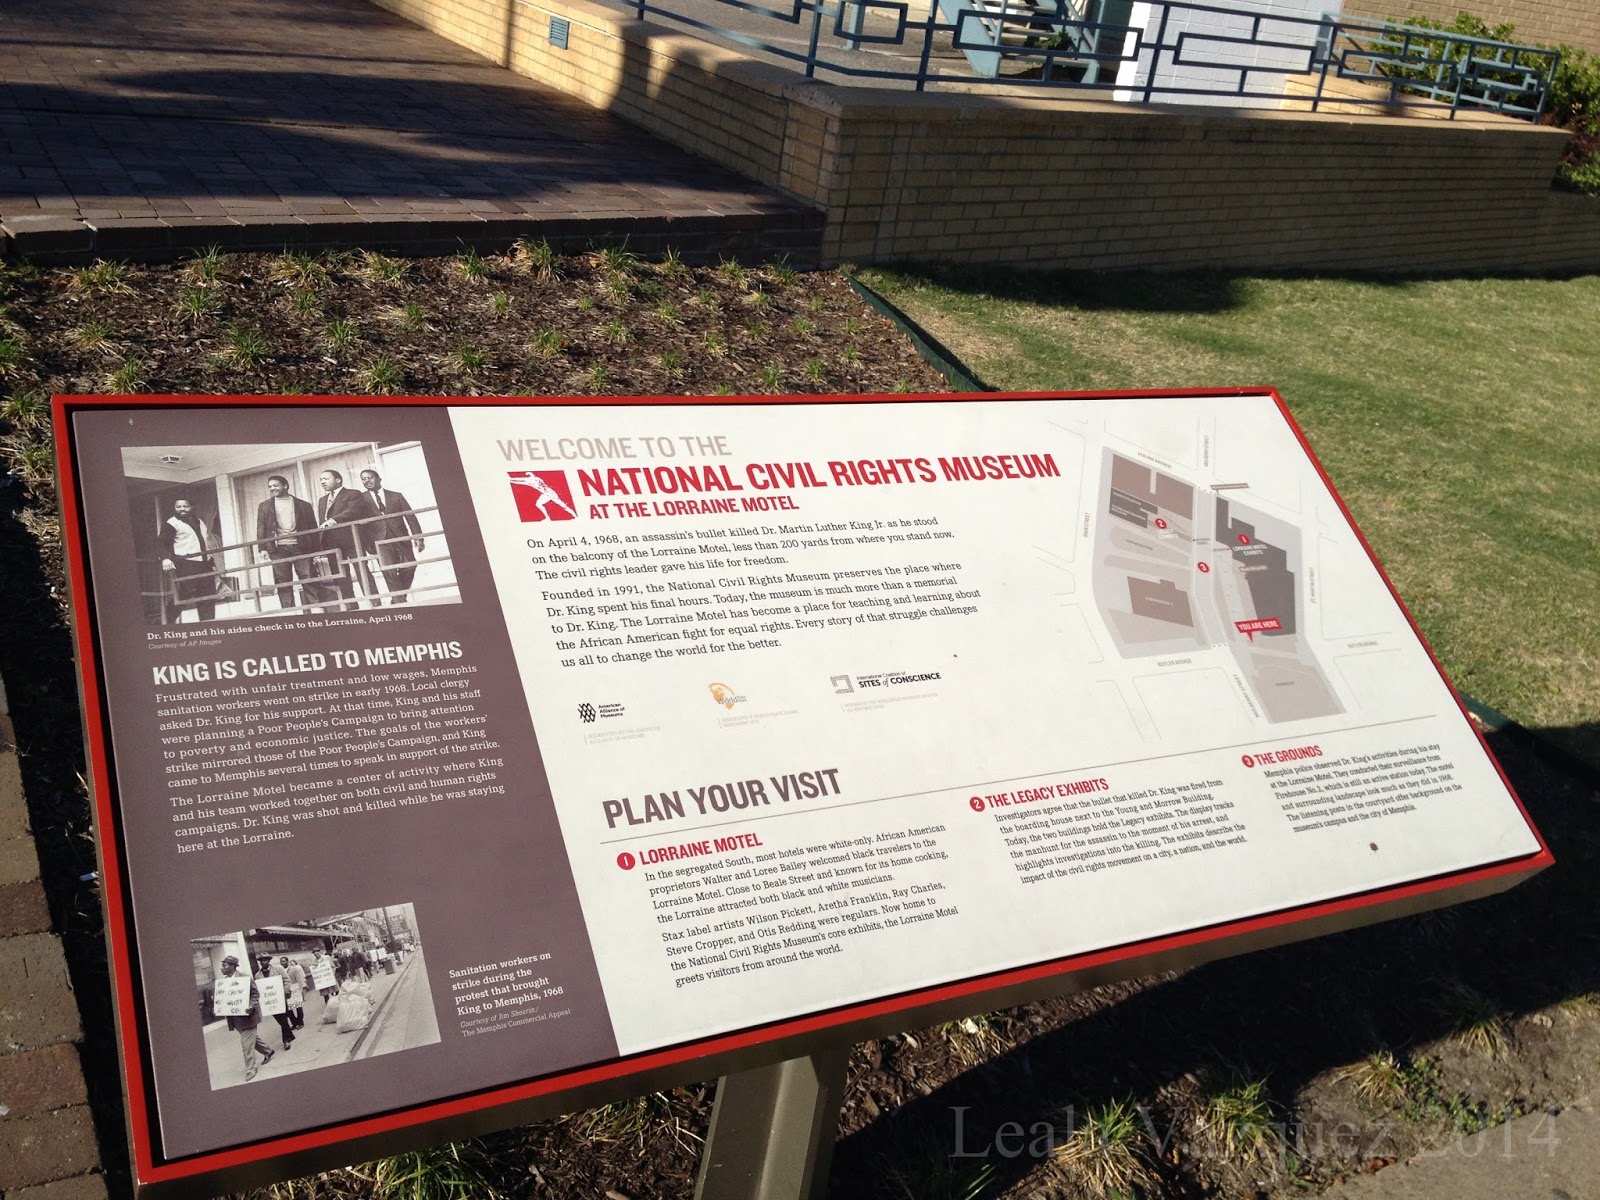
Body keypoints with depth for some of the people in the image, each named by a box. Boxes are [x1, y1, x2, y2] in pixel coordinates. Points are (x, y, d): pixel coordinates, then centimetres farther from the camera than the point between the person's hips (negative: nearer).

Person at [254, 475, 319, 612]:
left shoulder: (303, 505, 11)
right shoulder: (264, 506, 15)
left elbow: (313, 529, 9)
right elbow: (261, 529, 8)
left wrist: (315, 551, 2)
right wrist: (262, 549, -5)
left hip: (300, 548, -1)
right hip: (278, 549, 1)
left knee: (309, 582, -6)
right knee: (283, 585, -2)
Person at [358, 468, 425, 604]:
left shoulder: (396, 496, 12)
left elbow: (410, 516, 7)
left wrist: (417, 537, -3)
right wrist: (367, 542, -3)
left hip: (400, 538, 2)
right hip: (380, 540, -1)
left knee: (409, 567, -7)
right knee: (389, 571, -16)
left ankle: (400, 597, 13)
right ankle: (399, 601, -14)